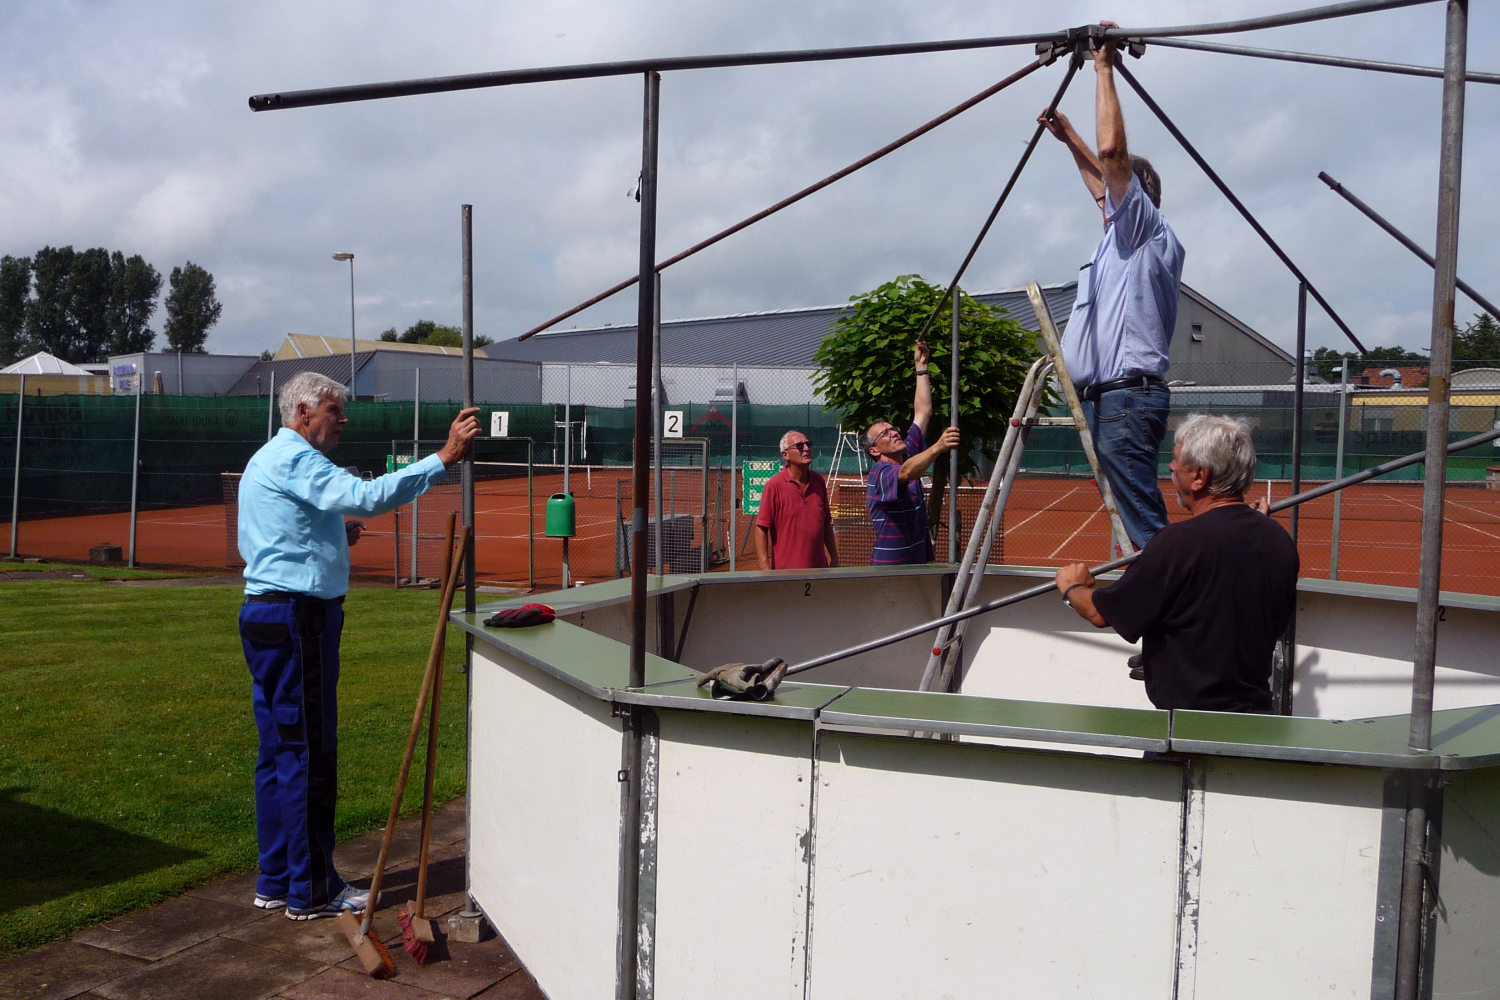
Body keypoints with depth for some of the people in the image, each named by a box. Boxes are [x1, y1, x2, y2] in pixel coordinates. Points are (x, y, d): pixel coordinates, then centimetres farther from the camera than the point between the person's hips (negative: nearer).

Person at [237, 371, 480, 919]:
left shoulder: (265, 462, 22)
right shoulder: (295, 459, -12)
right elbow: (368, 496, -28)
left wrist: (333, 535, 17)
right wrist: (444, 458, -29)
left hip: (266, 612, 11)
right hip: (296, 617, -11)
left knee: (280, 751, 14)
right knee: (309, 754, -4)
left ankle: (276, 882, 23)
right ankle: (311, 891, 5)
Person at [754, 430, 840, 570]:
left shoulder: (818, 481, 9)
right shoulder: (774, 485, -8)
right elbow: (761, 528, -10)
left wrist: (834, 558, 15)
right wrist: (765, 567, -16)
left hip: (819, 568, 5)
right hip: (785, 572, -5)